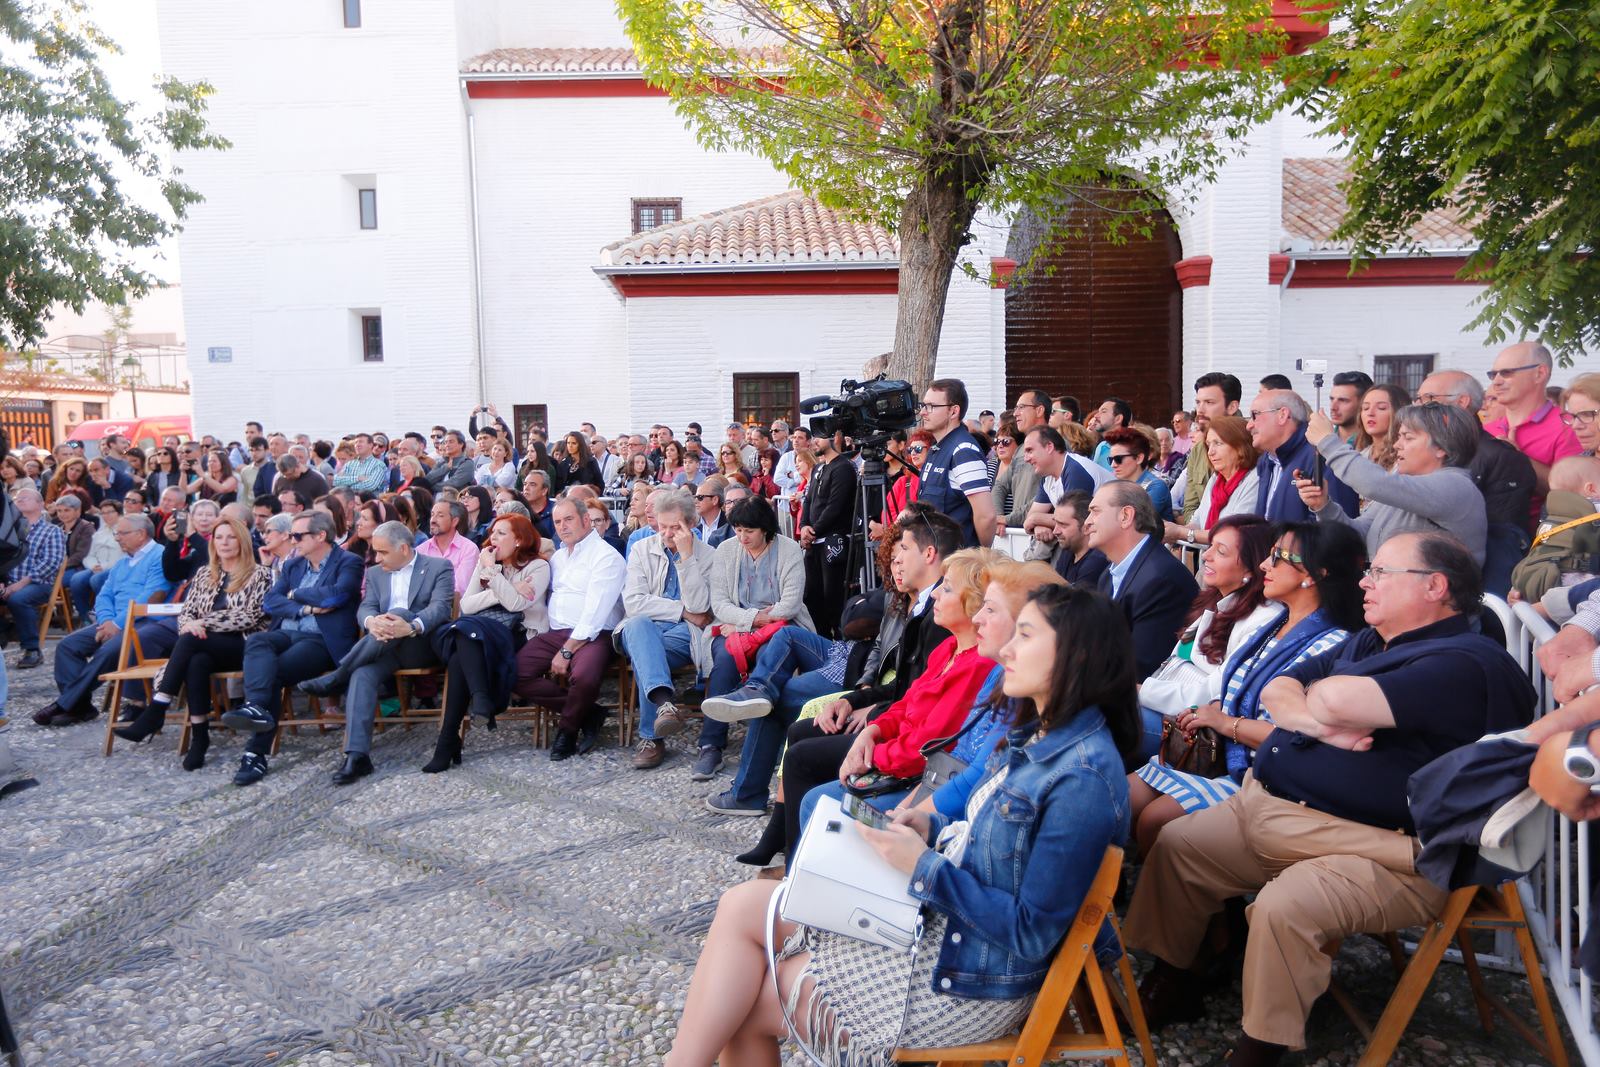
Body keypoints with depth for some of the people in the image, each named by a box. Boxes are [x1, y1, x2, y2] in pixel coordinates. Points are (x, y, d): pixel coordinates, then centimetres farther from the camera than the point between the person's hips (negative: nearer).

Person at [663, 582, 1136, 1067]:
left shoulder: (1084, 776, -23)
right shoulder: (1037, 735, 6)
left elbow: (1033, 933, -23)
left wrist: (924, 868, -22)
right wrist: (934, 828, -1)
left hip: (970, 975, -9)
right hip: (935, 914, 9)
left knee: (748, 1002, -5)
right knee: (743, 905, -2)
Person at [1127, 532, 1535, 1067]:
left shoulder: (1467, 662, -15)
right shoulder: (1369, 643, 17)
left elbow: (1338, 701, -29)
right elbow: (1277, 690, 10)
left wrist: (1324, 698, -4)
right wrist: (1320, 723, -12)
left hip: (1372, 851, -9)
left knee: (1283, 907, -33)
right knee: (1174, 844, 7)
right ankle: (1169, 980, 22)